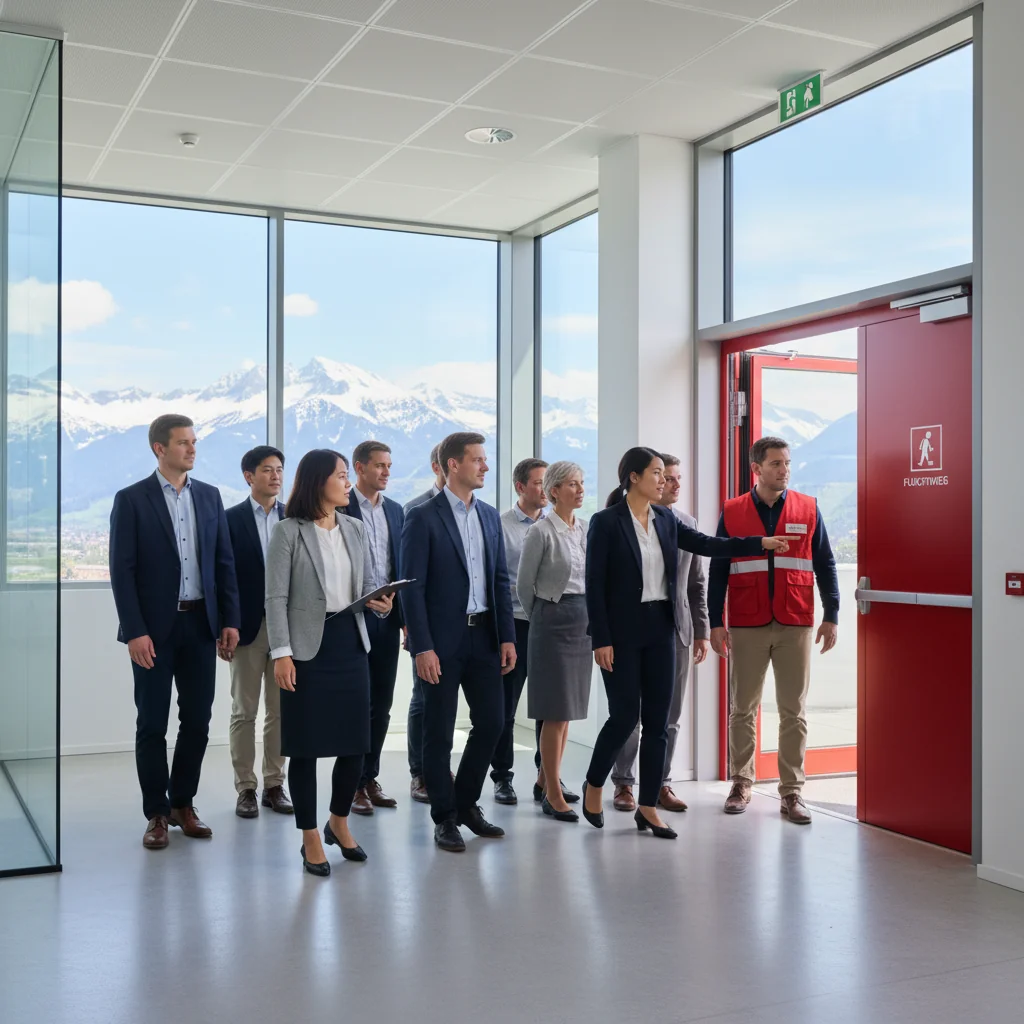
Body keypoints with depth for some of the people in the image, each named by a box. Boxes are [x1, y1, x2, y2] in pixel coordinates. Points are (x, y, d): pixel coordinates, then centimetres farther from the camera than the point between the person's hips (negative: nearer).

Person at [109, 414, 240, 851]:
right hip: (153, 629, -4)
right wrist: (135, 631, -14)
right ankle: (156, 813, 17)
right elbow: (122, 571, -7)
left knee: (197, 721, 8)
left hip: (200, 625, 4)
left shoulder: (210, 497, 9)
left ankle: (183, 804, 24)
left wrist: (230, 619, 2)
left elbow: (224, 563, 9)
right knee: (152, 725, 5)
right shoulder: (131, 500, -4)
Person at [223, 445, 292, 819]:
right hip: (248, 627, -3)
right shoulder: (232, 519, -3)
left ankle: (274, 785, 17)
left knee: (280, 711, 8)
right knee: (244, 712, 4)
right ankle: (245, 789, 11)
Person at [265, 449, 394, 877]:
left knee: (355, 741, 8)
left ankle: (338, 822, 31)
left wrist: (380, 603, -8)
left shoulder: (355, 530, 9)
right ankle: (311, 839, 19)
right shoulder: (289, 532, -6)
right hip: (309, 646, -5)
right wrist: (281, 653, -14)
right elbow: (276, 597, -7)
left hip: (351, 642, 5)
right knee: (306, 746, 4)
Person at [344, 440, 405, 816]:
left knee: (382, 703, 10)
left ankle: (370, 777, 20)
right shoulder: (340, 508, -7)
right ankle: (353, 784, 8)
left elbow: (401, 565, 14)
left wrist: (405, 615, 8)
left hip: (387, 616, 6)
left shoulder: (395, 510, 13)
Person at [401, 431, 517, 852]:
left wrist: (507, 637, 5)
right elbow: (413, 586, -11)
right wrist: (422, 647, -16)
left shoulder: (490, 516, 11)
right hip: (442, 639, -6)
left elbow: (501, 580, 12)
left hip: (484, 635, 6)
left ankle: (466, 803, 26)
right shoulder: (423, 517, -8)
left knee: (491, 721, 7)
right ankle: (445, 818, 17)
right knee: (439, 731, 4)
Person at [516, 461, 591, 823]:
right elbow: (525, 583, -2)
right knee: (556, 711, -4)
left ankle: (546, 779, 25)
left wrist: (589, 616, 16)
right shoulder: (542, 532, -10)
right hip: (554, 619, -7)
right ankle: (553, 795, 3)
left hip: (584, 619, 7)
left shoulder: (586, 529, 9)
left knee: (567, 708, 12)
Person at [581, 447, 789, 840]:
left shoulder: (666, 520, 9)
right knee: (625, 715, -4)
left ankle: (648, 807, 14)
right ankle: (594, 784, 22)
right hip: (622, 632, -6)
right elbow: (594, 584, -11)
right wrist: (601, 640, -14)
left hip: (660, 629, 6)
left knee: (658, 719, 5)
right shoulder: (606, 522, -9)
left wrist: (760, 543, 0)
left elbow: (706, 544, 7)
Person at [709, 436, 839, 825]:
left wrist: (831, 616, 2)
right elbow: (718, 571, 4)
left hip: (795, 625, 1)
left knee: (794, 711, 3)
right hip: (747, 626, 0)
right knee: (742, 709, 7)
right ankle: (741, 784, 19)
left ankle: (792, 791, 10)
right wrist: (716, 622, -1)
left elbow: (825, 565, 8)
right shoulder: (732, 513, 3)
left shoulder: (808, 509, 6)